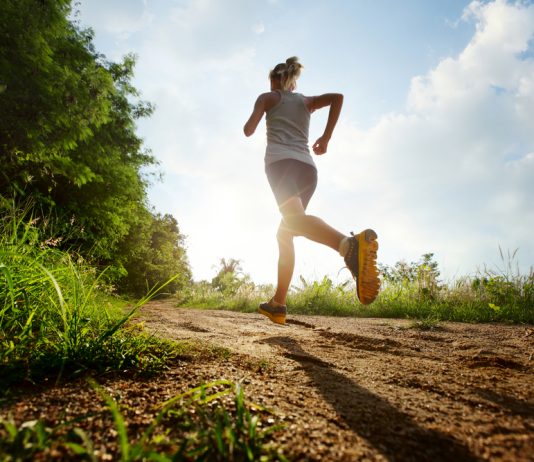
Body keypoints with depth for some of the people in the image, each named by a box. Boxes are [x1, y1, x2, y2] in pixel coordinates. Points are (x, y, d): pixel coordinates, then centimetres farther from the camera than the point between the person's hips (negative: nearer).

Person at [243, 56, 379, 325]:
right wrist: (326, 137, 12)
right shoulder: (307, 101, 28)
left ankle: (350, 244, -63)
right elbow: (337, 97, 10)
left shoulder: (267, 97, 19)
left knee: (295, 220, -31)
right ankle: (278, 304, 11)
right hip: (307, 169, 6)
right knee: (284, 233, 14)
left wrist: (250, 121, 33)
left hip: (281, 162, -5)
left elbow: (249, 131, 9)